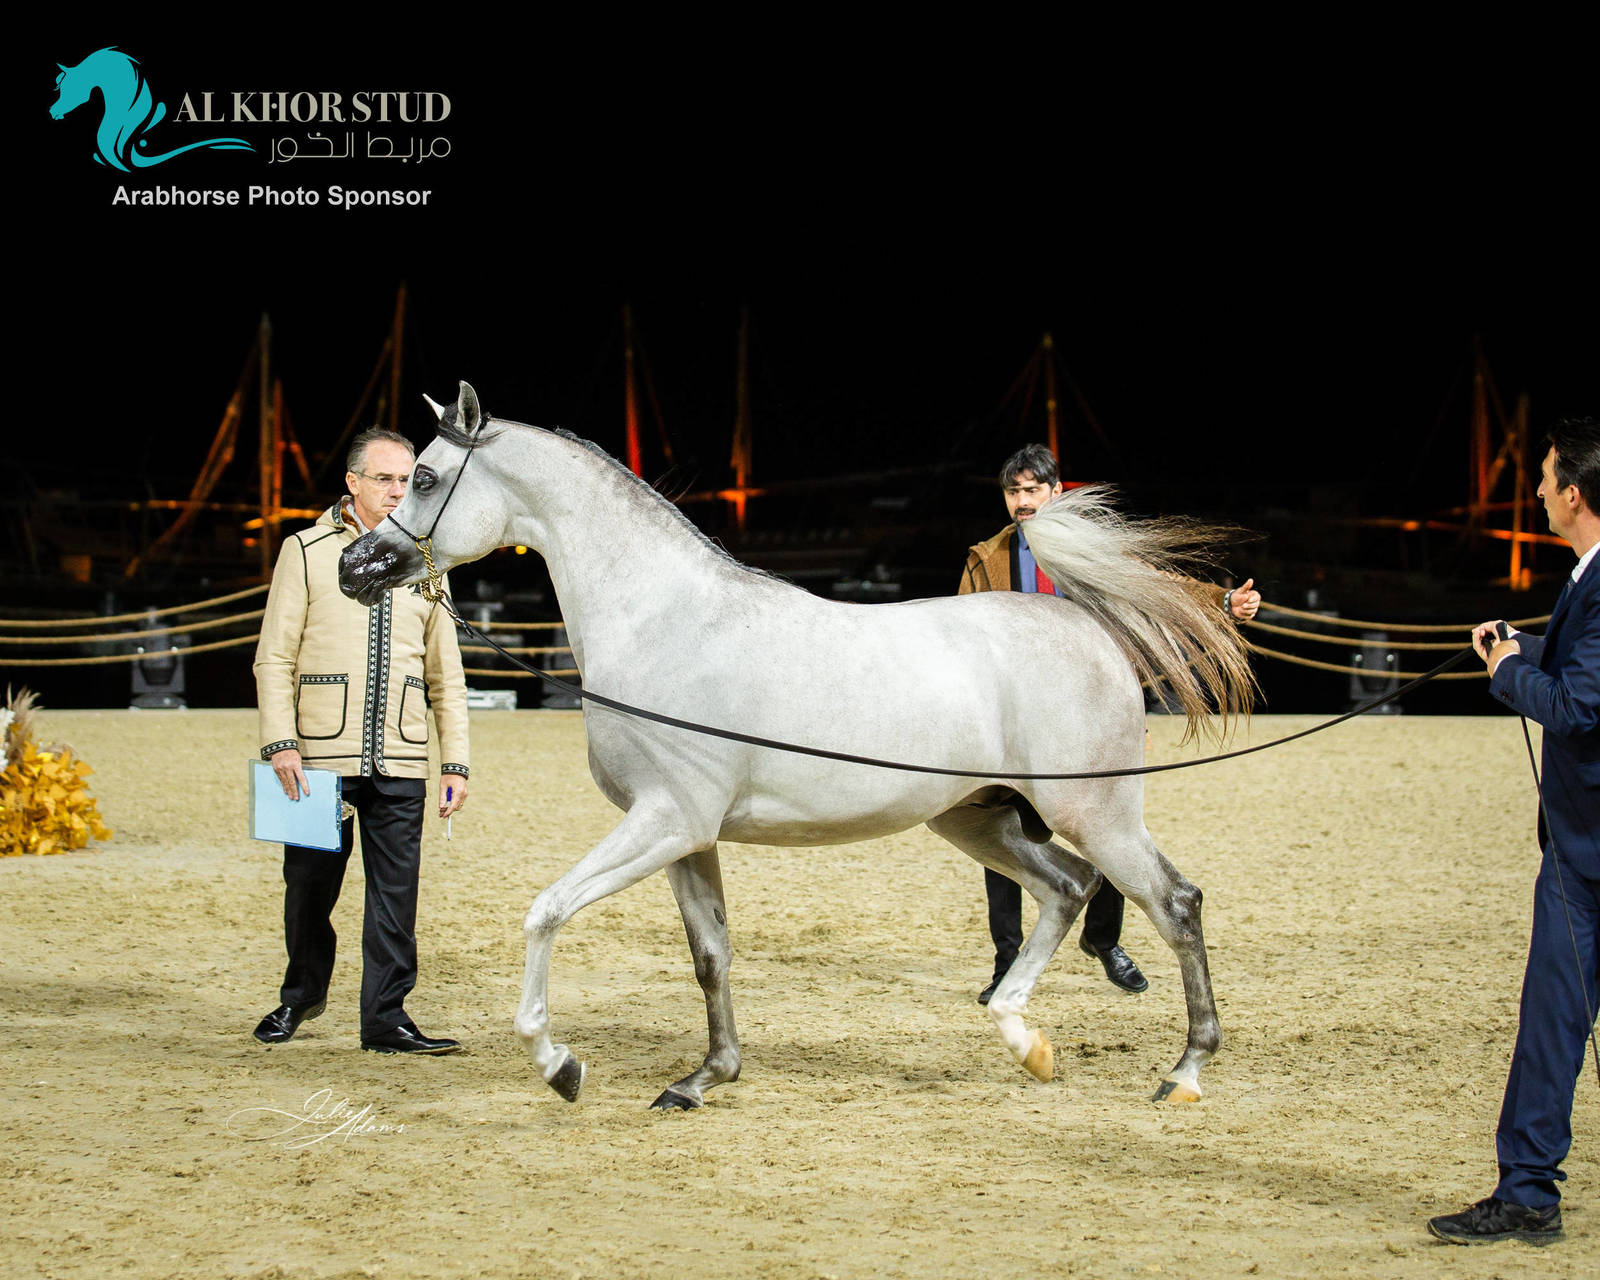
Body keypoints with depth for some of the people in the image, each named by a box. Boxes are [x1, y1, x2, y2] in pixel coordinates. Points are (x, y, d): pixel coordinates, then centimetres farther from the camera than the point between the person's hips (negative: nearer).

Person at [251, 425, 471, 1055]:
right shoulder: (306, 552, 3)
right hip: (320, 755, -2)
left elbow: (446, 675, 15)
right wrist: (280, 742, -11)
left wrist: (455, 762, 7)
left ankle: (386, 1016, 5)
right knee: (310, 884, 7)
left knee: (396, 891, -1)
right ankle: (301, 994, 29)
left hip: (399, 765, 2)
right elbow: (274, 657, 0)